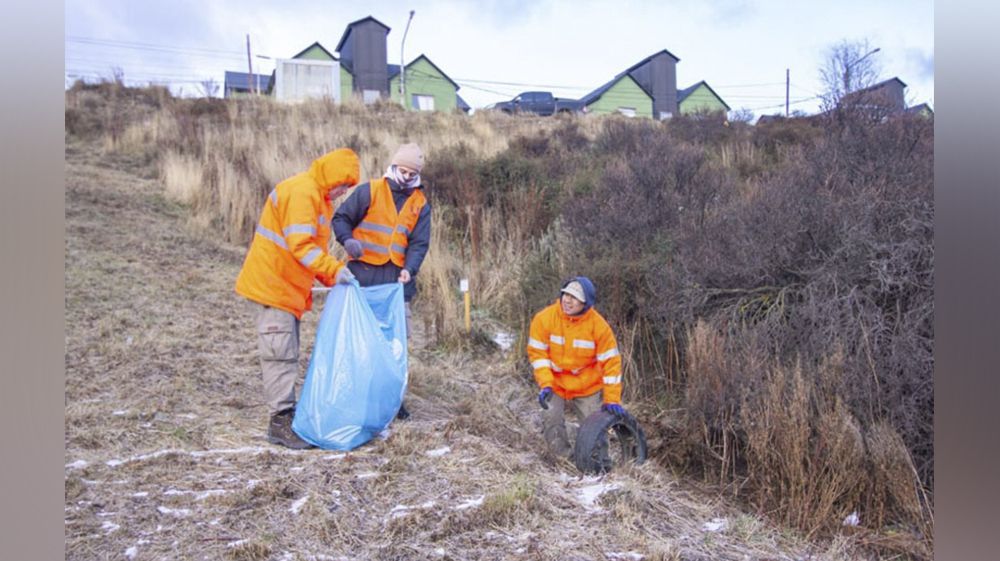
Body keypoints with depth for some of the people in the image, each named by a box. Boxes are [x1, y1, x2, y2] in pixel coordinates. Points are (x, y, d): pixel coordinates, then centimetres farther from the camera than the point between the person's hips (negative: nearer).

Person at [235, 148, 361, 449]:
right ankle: (280, 422, -1)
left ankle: (287, 414, 23)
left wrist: (330, 277, 10)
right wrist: (334, 269, -29)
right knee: (280, 353, -7)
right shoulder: (301, 192, -18)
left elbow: (314, 246, 20)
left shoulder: (318, 196, 16)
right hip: (273, 285, -10)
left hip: (289, 287, 10)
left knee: (287, 354, 14)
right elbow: (300, 245, -27)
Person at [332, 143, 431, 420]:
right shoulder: (369, 191, 1)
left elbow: (419, 243, 4)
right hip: (363, 272, -3)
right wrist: (348, 240, -17)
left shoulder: (420, 204, 10)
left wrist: (410, 268, -13)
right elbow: (341, 217, 3)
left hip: (397, 277, 3)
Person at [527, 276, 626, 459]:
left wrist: (612, 399, -15)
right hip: (555, 385, 0)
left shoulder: (598, 325, -18)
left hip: (588, 389, 0)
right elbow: (537, 353, -10)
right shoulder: (544, 319, -16)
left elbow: (611, 362, -13)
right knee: (552, 423, -14)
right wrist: (545, 384, -21)